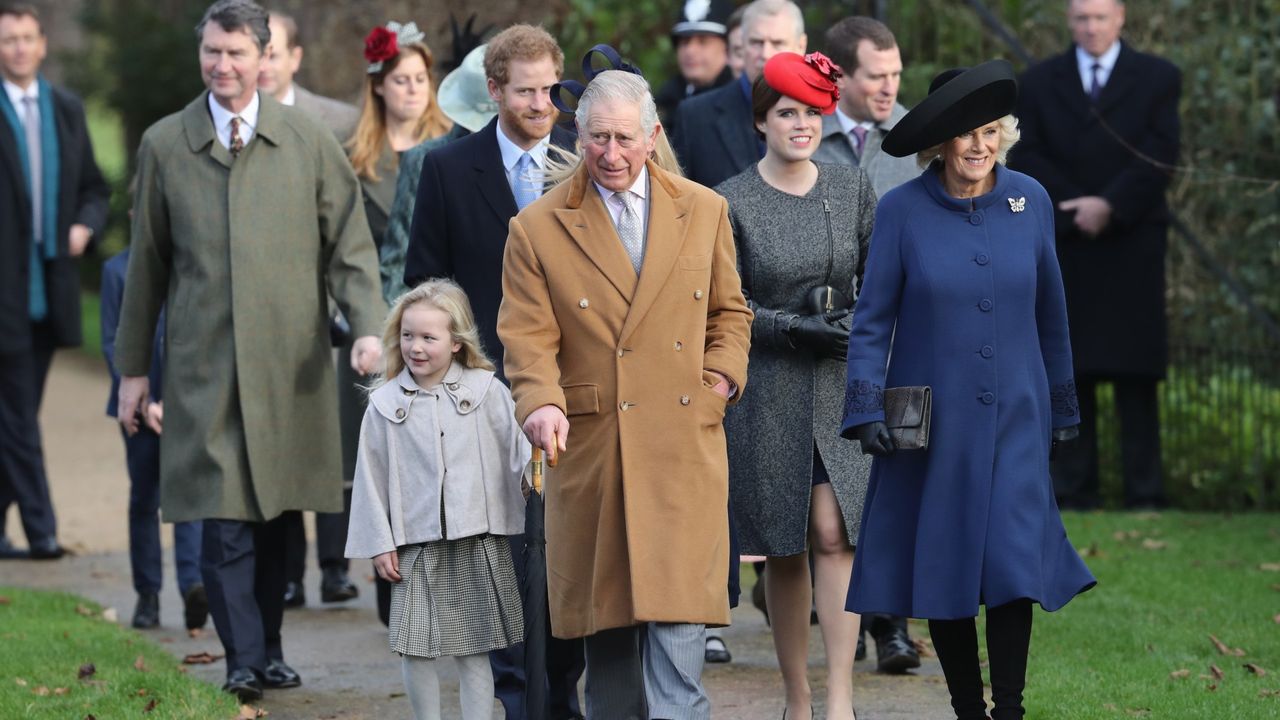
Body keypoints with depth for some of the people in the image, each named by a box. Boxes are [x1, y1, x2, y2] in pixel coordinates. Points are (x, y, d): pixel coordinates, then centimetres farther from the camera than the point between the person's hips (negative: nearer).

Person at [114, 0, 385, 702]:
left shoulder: (308, 140, 6)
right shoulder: (164, 144, 8)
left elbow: (350, 243, 6)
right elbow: (148, 263, 12)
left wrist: (367, 326, -10)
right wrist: (132, 366, 13)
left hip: (290, 361, 1)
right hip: (204, 365, 0)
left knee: (275, 510, 5)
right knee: (223, 515, -9)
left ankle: (269, 649, 17)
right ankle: (243, 659, -7)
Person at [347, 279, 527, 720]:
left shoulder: (487, 391, 0)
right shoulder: (385, 403, 2)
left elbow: (519, 452, 3)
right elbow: (372, 477, 6)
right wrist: (379, 543, 3)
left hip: (477, 540, -1)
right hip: (415, 544, 1)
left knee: (474, 649, 5)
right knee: (413, 648, 1)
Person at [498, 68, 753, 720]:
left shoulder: (703, 210, 10)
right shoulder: (537, 229, 3)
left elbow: (729, 312, 19)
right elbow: (528, 337, -1)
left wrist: (719, 381, 3)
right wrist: (542, 403, -19)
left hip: (684, 448, 0)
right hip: (591, 451, 0)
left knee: (676, 613, -11)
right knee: (606, 622, 6)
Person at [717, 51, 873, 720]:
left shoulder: (852, 189, 5)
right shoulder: (731, 202, -3)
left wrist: (862, 324, -7)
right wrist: (794, 327, -15)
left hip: (842, 386, 1)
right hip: (767, 390, -1)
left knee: (834, 535, -10)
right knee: (784, 549, 5)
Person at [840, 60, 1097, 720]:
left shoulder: (1029, 201, 1)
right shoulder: (902, 210, -6)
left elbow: (1051, 314, 11)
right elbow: (872, 319, -2)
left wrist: (1062, 410, 15)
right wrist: (866, 409, -10)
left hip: (1014, 418, 1)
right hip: (930, 420, -1)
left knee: (1016, 563, -7)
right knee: (943, 567, 4)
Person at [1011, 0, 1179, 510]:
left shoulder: (1157, 78, 7)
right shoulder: (1040, 82, 12)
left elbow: (1158, 157, -2)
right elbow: (1027, 158, 3)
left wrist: (1110, 206, -13)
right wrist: (1075, 208, -10)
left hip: (1132, 244, -2)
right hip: (1064, 243, 2)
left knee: (1135, 371, -3)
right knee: (1070, 371, 0)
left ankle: (1144, 493, -2)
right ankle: (1072, 490, 1)